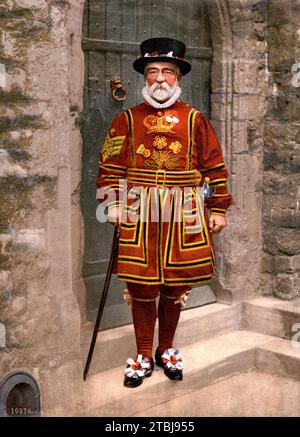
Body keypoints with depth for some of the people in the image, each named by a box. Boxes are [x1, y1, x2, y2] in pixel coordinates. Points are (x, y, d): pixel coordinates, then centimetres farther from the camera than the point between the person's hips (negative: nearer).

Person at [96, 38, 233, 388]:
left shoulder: (195, 119, 5)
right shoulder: (126, 119, 6)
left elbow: (215, 167, 6)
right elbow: (110, 165, 5)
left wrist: (218, 209, 2)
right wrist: (113, 204, -6)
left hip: (183, 213, 0)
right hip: (138, 214, 0)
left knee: (175, 286, 9)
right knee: (141, 286, 4)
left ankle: (166, 349, 28)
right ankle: (144, 355, 20)